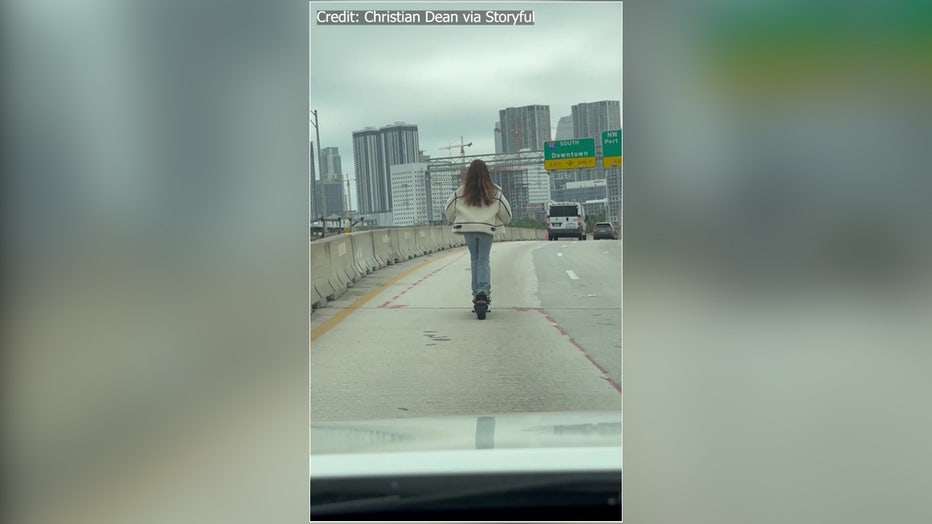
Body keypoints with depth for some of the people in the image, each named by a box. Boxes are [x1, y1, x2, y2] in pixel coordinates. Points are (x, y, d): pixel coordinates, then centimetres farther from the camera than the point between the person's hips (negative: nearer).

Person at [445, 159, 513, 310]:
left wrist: (455, 221, 27)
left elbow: (449, 208, 7)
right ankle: (484, 290, -12)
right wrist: (504, 221, 28)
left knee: (474, 259, 12)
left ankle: (476, 292, 8)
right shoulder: (494, 191, -1)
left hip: (468, 229, 1)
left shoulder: (462, 191, -1)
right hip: (486, 229, -1)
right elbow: (505, 211, 6)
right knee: (484, 260, 4)